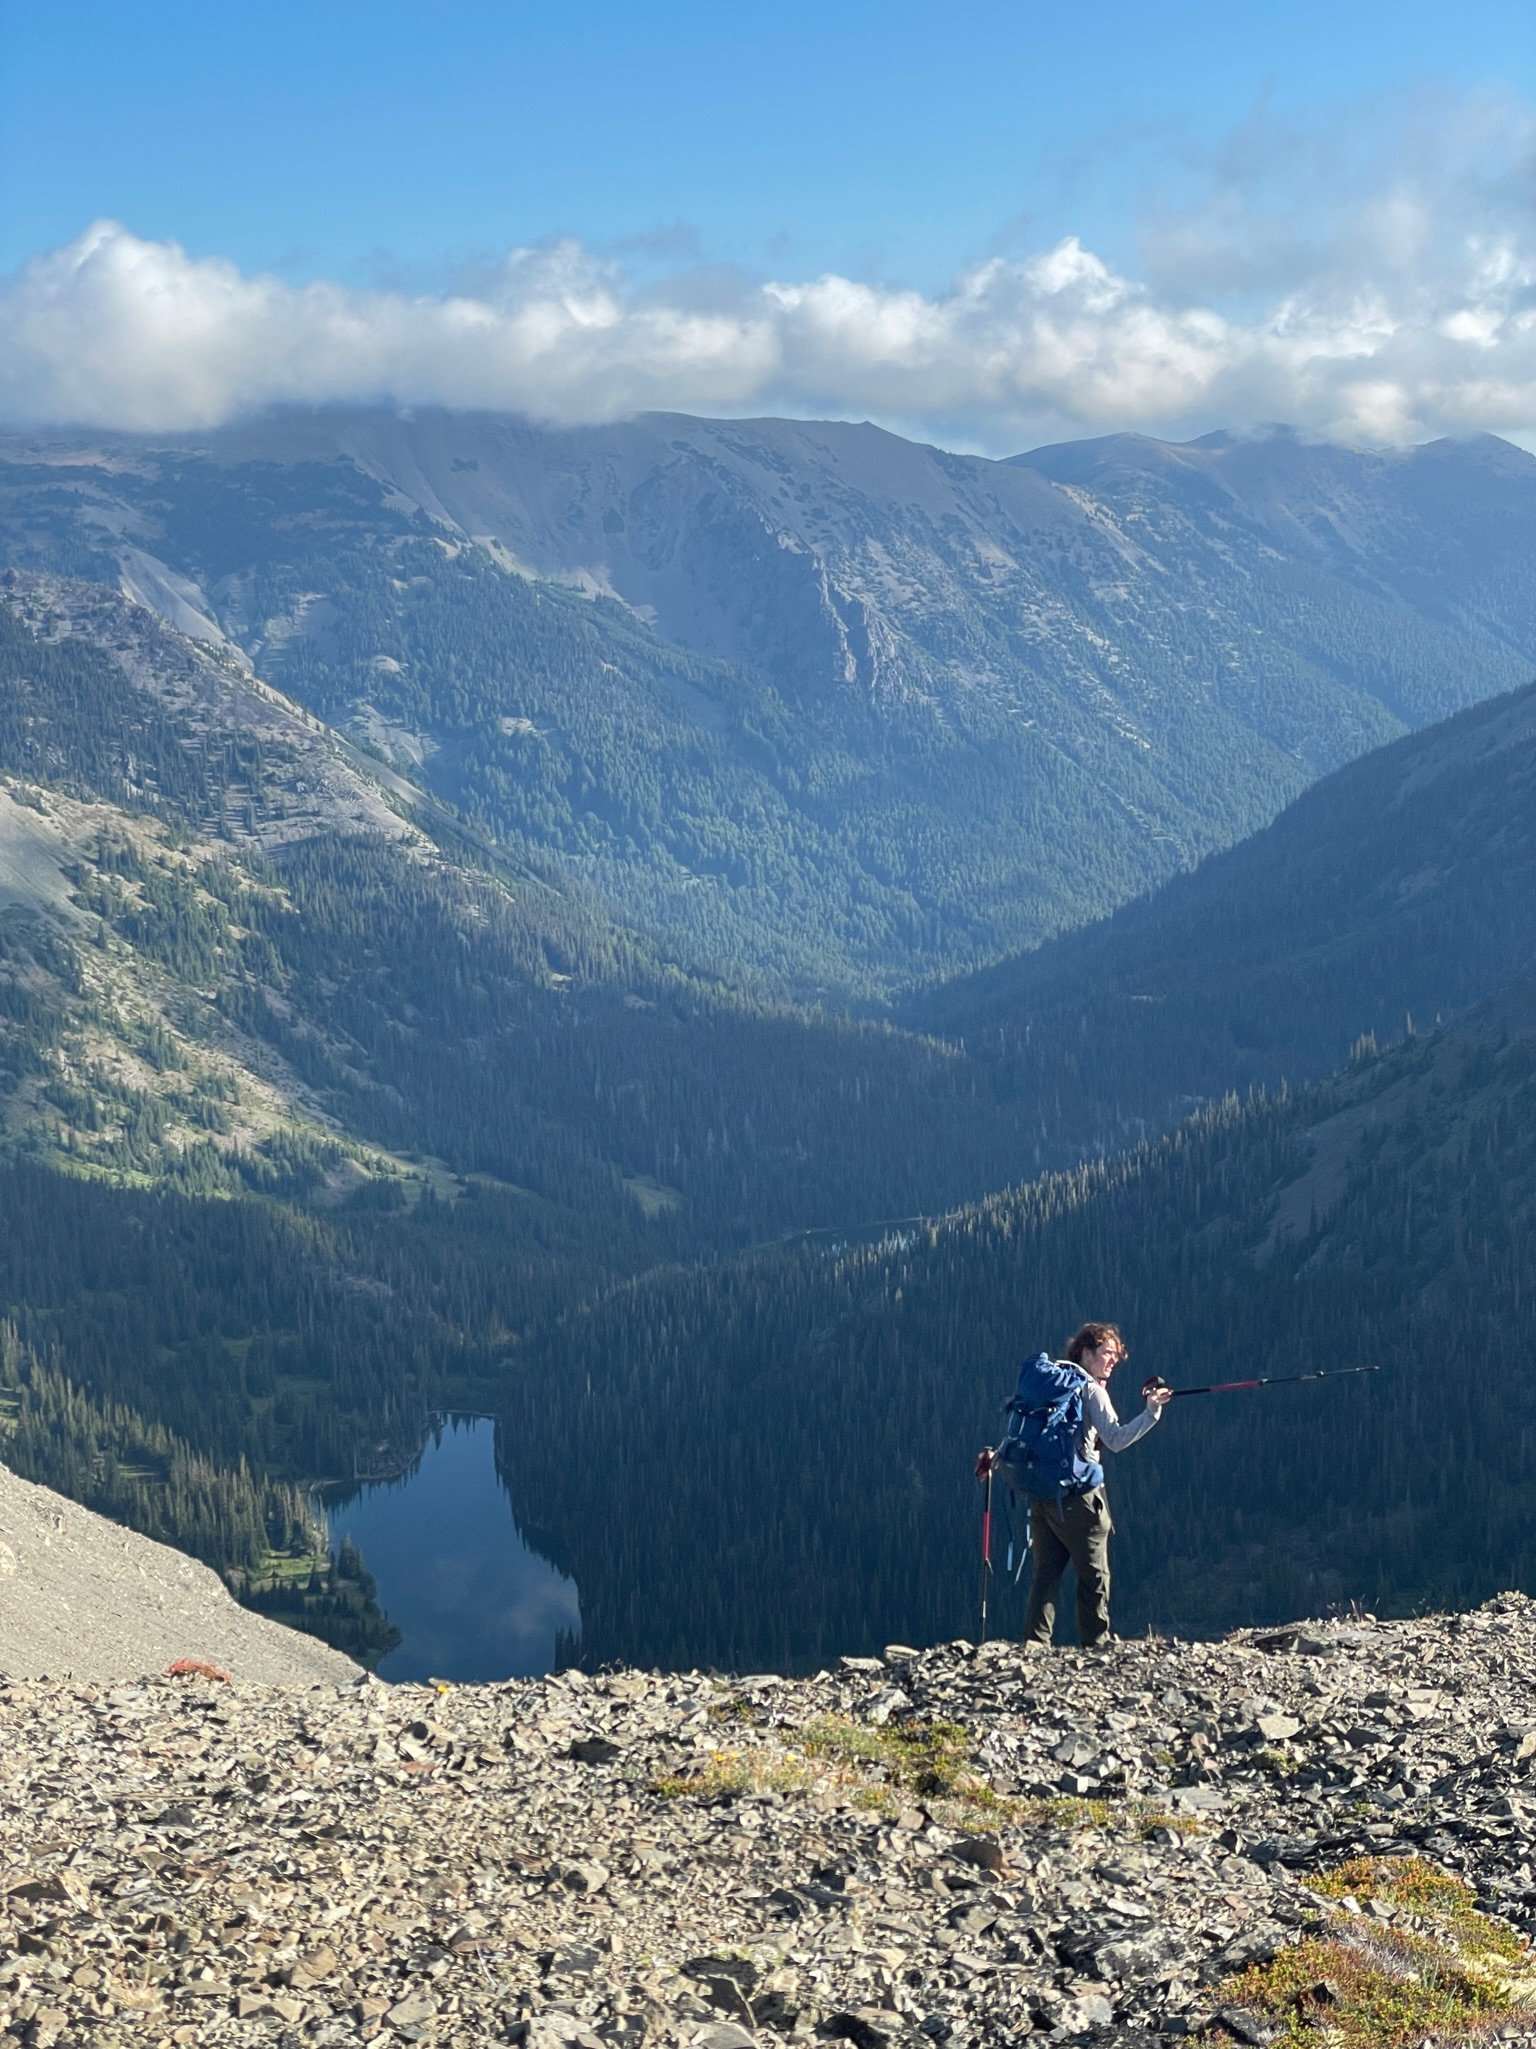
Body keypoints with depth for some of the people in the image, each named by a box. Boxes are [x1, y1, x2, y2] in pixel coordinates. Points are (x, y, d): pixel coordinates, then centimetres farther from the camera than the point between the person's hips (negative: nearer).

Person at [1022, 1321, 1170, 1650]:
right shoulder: (1091, 1388, -6)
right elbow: (1116, 1439, -17)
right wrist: (1151, 1412, -21)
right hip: (1077, 1493, -7)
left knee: (1045, 1571, 7)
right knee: (1094, 1574, 3)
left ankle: (1035, 1643, 1)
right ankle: (1095, 1644, 4)